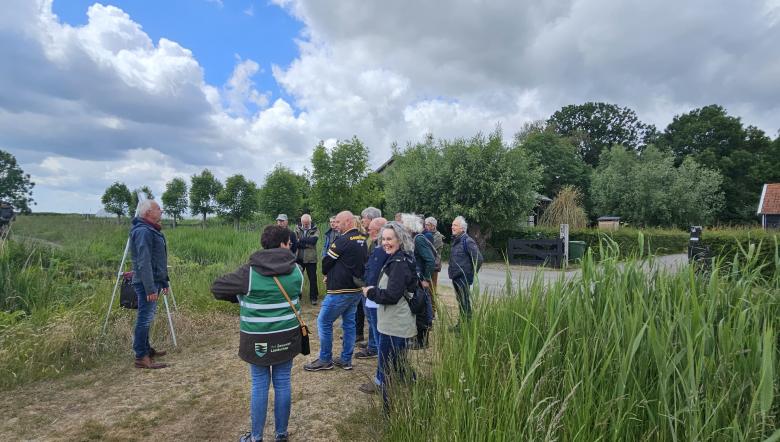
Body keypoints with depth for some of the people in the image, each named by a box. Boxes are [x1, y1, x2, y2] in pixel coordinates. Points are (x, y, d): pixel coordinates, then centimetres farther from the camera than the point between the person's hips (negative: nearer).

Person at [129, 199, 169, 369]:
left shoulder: (152, 230, 15)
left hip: (154, 281, 10)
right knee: (145, 319, -4)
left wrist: (164, 282, 22)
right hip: (147, 283, -10)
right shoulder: (143, 231, -17)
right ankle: (141, 357, 2)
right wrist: (150, 289, -24)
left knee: (146, 318, 18)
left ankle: (146, 349, 29)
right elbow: (143, 263, -23)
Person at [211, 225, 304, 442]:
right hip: (287, 336, 3)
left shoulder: (250, 272, -13)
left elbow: (217, 287, -4)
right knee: (283, 383, 13)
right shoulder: (295, 270, -3)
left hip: (258, 339, -2)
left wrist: (240, 297, 10)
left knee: (260, 385, 11)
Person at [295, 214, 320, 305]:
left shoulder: (315, 230, -1)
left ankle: (313, 297, 15)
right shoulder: (297, 229, 5)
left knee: (312, 278, 4)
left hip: (310, 258, -2)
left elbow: (313, 240, -20)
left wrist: (301, 240, -16)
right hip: (299, 258, 2)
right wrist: (307, 244, -19)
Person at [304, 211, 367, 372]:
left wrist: (327, 274, 14)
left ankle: (325, 360, 12)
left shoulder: (343, 241, -18)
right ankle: (346, 360, 22)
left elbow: (326, 262, -9)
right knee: (349, 323, 14)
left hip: (340, 291, -8)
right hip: (356, 289, 9)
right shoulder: (362, 240, 8)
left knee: (324, 322, 4)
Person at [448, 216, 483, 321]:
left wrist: (471, 273, -11)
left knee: (465, 302, -1)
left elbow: (478, 259, -18)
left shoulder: (467, 241, -16)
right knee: (460, 301, 17)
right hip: (455, 277, 9)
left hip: (463, 277, -9)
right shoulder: (455, 240, 11)